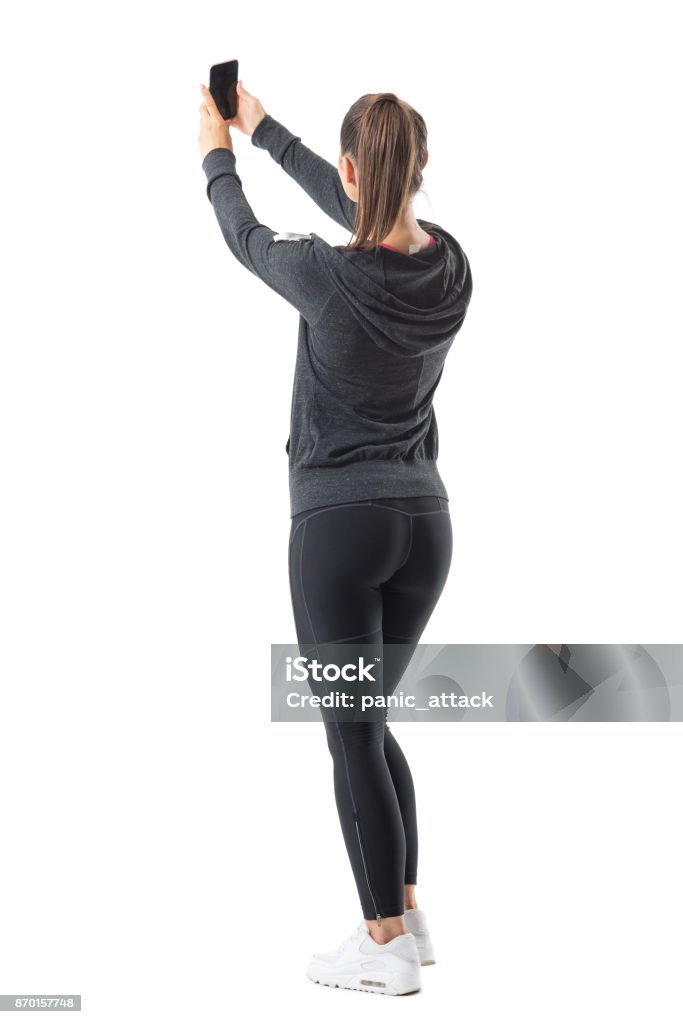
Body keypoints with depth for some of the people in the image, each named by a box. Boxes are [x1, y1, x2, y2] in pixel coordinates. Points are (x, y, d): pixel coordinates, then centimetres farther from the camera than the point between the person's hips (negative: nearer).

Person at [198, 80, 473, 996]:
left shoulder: (328, 278, -17)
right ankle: (405, 915, 27)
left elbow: (246, 236, 5)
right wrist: (260, 126, 30)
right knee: (370, 721, 20)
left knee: (354, 736, 4)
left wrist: (218, 152, 27)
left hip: (339, 523, -6)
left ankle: (387, 946, 13)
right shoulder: (450, 264, -1)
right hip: (424, 519, 6)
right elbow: (358, 213, 18)